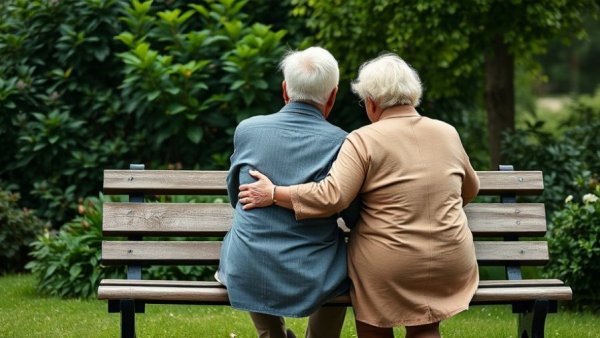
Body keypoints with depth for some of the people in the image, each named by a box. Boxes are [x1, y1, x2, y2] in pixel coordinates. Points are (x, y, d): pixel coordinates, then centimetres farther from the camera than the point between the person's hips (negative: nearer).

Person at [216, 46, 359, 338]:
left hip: (246, 278, 2)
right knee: (342, 272, 33)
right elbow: (355, 217, -1)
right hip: (312, 280, -1)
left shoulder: (246, 130, -4)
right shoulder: (340, 143, -11)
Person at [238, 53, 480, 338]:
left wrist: (273, 194, -10)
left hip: (387, 269, -4)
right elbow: (470, 190, 21)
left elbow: (330, 196, -21)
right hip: (451, 264, 4)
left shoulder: (364, 140, -10)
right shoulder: (448, 134, 6)